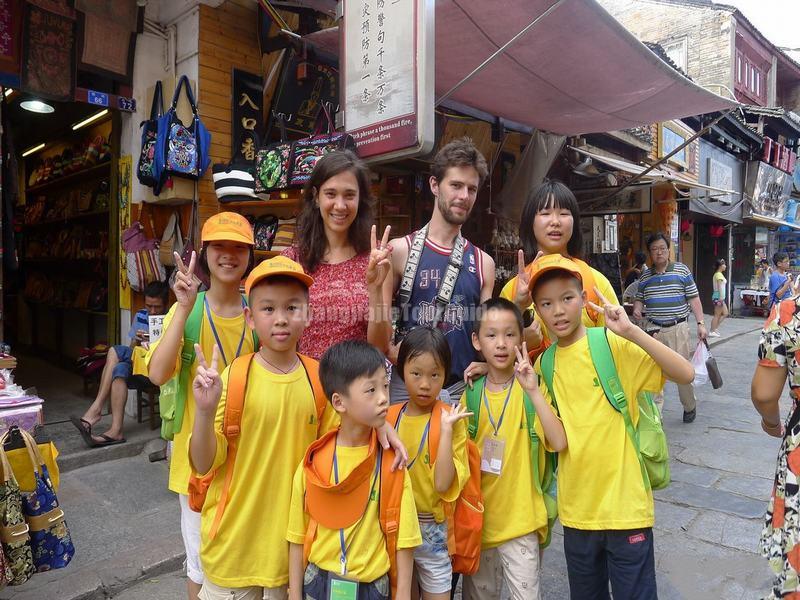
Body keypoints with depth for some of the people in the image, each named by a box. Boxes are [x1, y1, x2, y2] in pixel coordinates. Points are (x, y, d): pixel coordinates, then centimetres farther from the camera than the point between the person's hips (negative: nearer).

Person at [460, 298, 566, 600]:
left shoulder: (530, 388, -9)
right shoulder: (472, 394, -2)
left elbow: (559, 442, -25)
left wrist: (533, 391, -30)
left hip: (520, 519, -3)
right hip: (478, 517, 3)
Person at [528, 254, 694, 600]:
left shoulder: (613, 344, -10)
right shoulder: (545, 365, 0)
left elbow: (685, 374, -21)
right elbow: (556, 442, -7)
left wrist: (630, 331, -29)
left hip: (625, 505, -4)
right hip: (577, 510, 4)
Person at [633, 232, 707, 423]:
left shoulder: (682, 270, 1)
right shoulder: (645, 275, 9)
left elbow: (694, 298, 1)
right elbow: (639, 299, 17)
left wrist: (701, 323, -6)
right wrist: (636, 309, -6)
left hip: (678, 327, -2)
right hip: (654, 329, 2)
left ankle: (690, 407, 26)